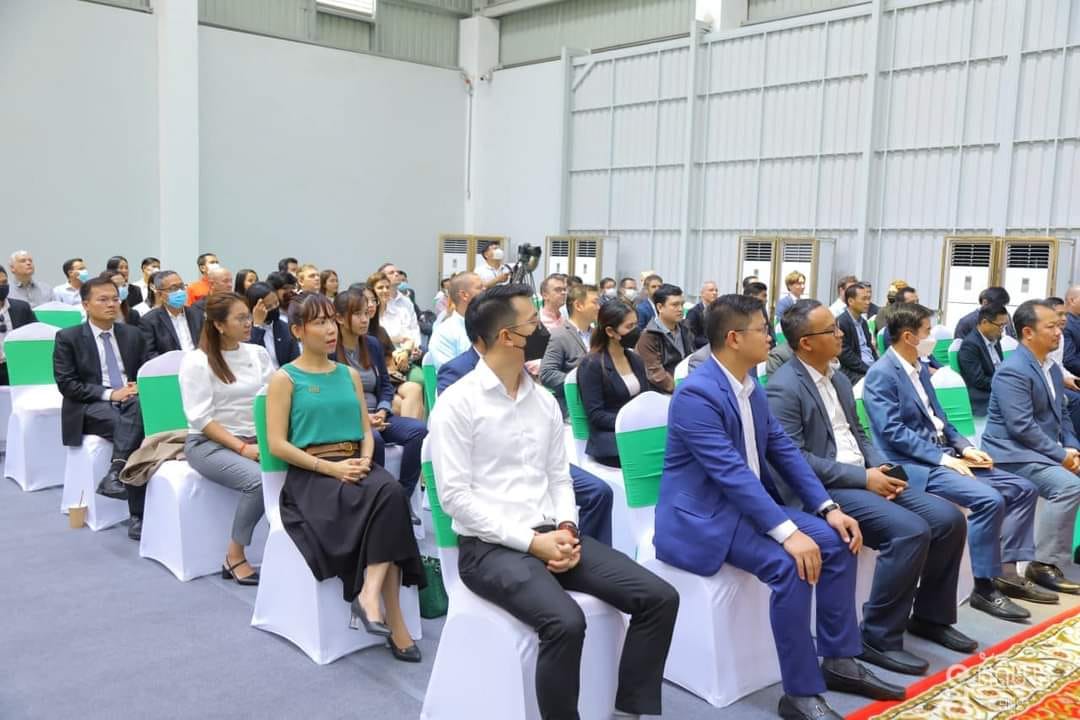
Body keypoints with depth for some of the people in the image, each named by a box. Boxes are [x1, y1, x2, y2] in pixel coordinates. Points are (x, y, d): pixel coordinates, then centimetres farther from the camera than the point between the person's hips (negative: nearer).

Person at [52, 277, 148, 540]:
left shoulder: (133, 334, 15)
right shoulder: (68, 338, 3)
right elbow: (67, 384, -6)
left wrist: (139, 387, -9)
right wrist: (109, 394, -17)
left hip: (131, 401, 4)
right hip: (91, 407, -4)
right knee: (135, 430, -34)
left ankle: (116, 472, -44)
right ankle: (138, 516, -35)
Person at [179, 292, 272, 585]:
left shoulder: (259, 354, 9)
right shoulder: (197, 361, -6)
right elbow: (201, 418, -12)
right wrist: (242, 448, -20)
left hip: (256, 440, 5)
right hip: (209, 444, -4)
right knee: (259, 479, -32)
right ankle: (235, 557, -13)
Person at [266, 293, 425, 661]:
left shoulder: (350, 374, 17)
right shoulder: (285, 378, 2)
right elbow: (278, 444, -6)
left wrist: (365, 460, -6)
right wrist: (331, 467, -16)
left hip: (355, 466, 5)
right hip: (310, 474, -4)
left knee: (392, 492, -31)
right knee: (384, 500, -31)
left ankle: (370, 594, -33)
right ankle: (393, 621, -27)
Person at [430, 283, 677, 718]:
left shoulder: (544, 401, 11)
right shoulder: (457, 403, -8)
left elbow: (559, 477, 14)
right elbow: (455, 496, -13)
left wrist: (565, 528, -7)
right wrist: (531, 540, -17)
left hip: (551, 535, 6)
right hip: (490, 546, -6)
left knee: (659, 598, -9)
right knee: (566, 621, -33)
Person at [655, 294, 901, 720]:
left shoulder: (752, 387, 7)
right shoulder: (696, 393, -22)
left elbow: (783, 450, 8)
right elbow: (731, 472, -28)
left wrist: (828, 508, -3)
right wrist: (788, 532, -31)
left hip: (748, 503, 9)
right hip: (702, 514, -9)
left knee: (837, 541, -2)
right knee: (791, 564, -27)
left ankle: (840, 661, 11)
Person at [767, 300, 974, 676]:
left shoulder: (839, 379, 15)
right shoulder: (783, 388, -14)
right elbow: (793, 459, -20)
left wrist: (881, 467, -1)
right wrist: (862, 477, -19)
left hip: (864, 477, 9)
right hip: (825, 489, -9)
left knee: (949, 519, -2)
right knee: (911, 531, -26)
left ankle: (930, 615, 17)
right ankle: (879, 637, -11)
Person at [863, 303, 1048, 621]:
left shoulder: (920, 369, 15)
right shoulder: (881, 375, -14)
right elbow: (893, 431, -21)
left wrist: (964, 447, 2)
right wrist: (943, 458, -21)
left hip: (941, 455, 10)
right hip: (913, 464, -10)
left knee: (1022, 488, 3)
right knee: (988, 498, -27)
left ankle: (1006, 571, 6)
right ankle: (984, 587, -14)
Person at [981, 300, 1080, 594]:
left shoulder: (1052, 368, 13)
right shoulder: (1012, 371, -18)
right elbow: (1022, 427, -23)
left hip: (1045, 450, 10)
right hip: (1013, 451, -9)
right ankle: (1044, 564, -18)